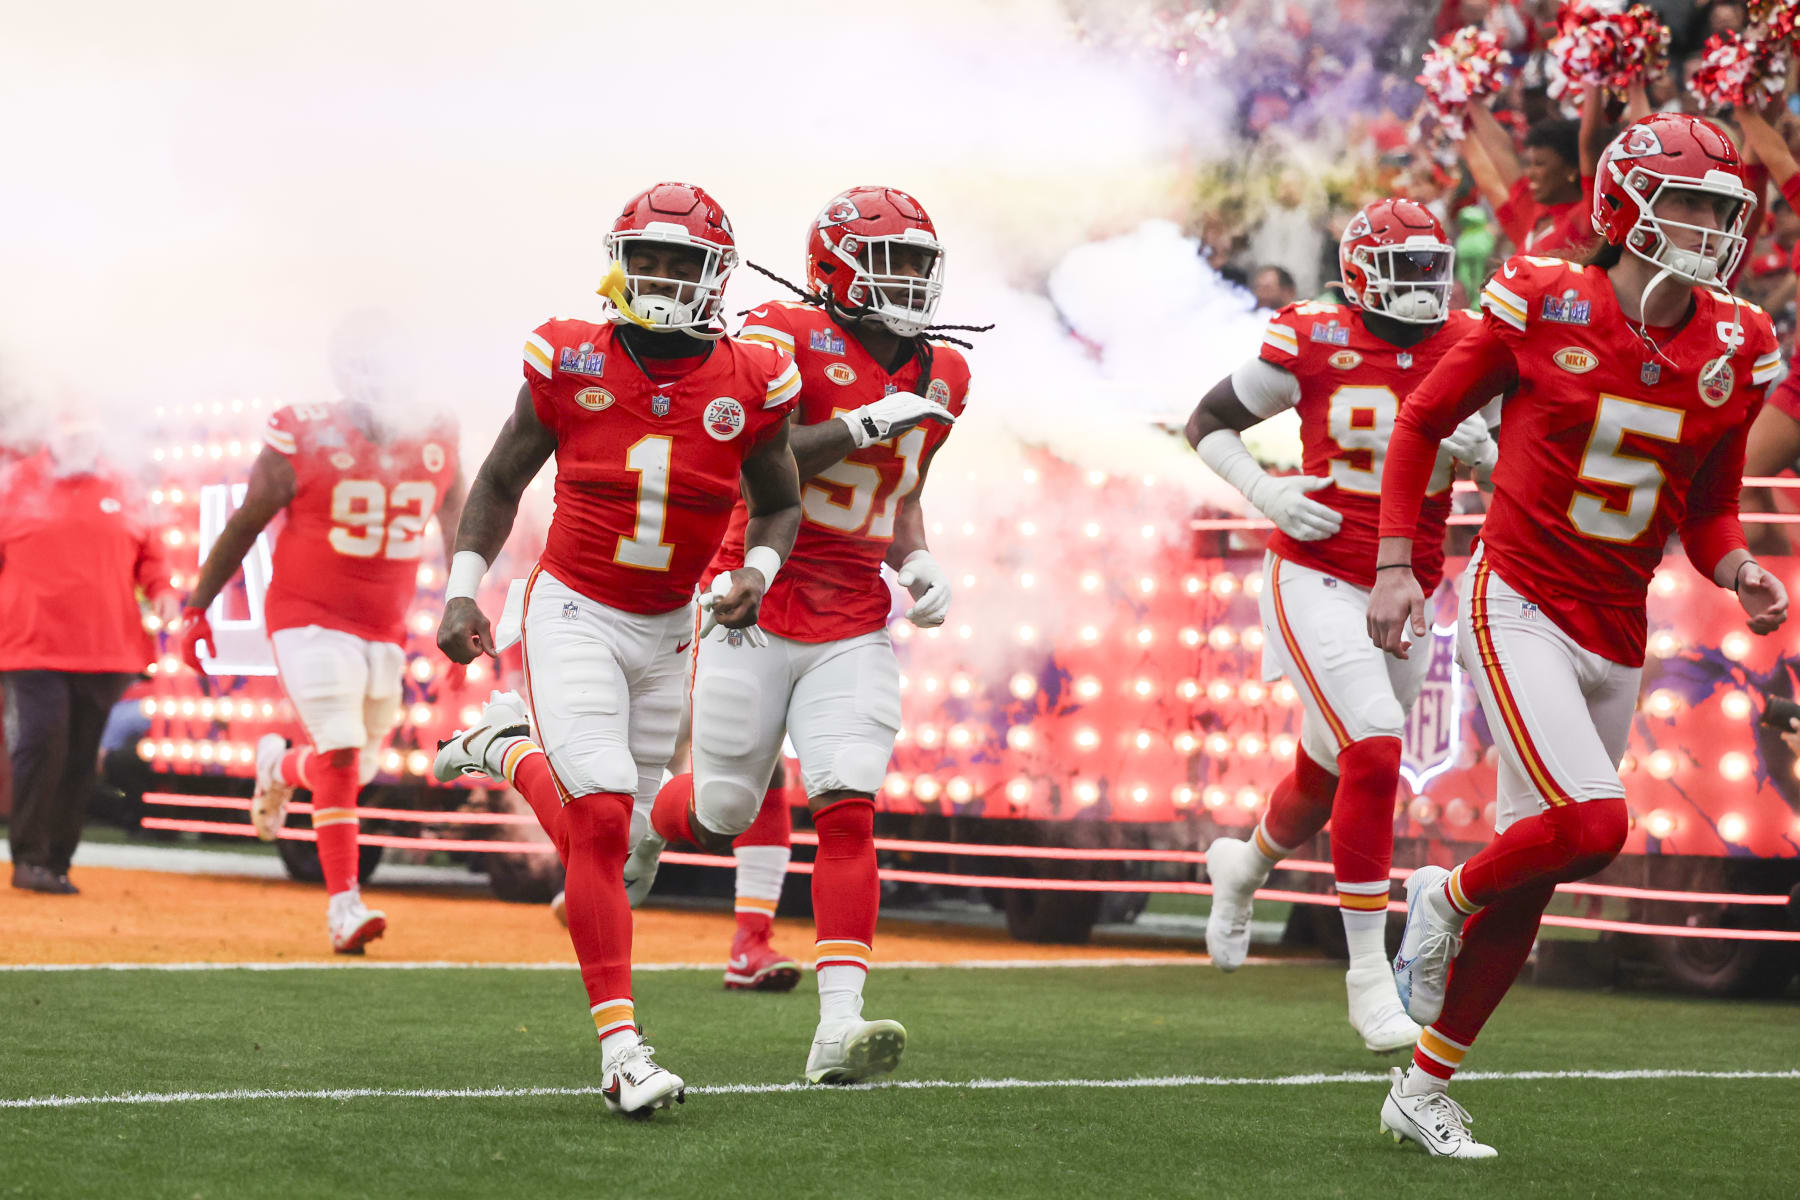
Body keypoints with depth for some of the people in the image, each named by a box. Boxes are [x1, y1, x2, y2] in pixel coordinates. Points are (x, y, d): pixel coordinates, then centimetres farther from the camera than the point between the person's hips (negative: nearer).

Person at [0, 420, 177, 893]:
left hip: (106, 650, 3)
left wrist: (161, 590, -2)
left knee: (81, 758, 5)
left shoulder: (121, 491, 12)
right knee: (42, 741, -16)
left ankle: (56, 864, 13)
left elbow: (150, 553, 17)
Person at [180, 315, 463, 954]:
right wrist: (197, 607, -1)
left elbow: (459, 539, 13)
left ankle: (279, 767, 46)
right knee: (342, 756, -18)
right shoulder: (305, 441, -11)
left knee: (359, 764, 13)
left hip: (385, 631, 5)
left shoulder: (436, 446, 0)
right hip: (309, 618, -5)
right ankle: (343, 903, -14)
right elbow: (246, 523, -3)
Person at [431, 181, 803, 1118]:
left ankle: (510, 747, 43)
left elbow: (779, 505, 10)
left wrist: (758, 571, -11)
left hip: (669, 630, 3)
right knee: (603, 818, -19)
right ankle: (621, 1052, -15)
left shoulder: (750, 384, -6)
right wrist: (462, 590, -5)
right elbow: (500, 483, 4)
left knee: (598, 842, 11)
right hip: (574, 611, -3)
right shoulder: (572, 364, -9)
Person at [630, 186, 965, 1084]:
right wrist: (863, 426, -23)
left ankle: (838, 1029, -17)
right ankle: (644, 827, 44)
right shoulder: (787, 342, -11)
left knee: (849, 811, -12)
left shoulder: (937, 377, 10)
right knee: (725, 816, 6)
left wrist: (916, 560, 4)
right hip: (760, 613, -4)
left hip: (854, 632, 4)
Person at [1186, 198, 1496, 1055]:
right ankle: (1368, 974, -14)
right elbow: (1207, 423, 3)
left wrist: (1478, 448, -14)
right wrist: (1267, 494, -13)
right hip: (1317, 580, -5)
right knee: (1374, 746, -22)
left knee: (1330, 776, 17)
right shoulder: (1311, 346, -9)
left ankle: (1246, 866, 53)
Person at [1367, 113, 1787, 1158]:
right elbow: (1424, 420, 2)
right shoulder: (1543, 306, -10)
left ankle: (1423, 1092, 22)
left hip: (1617, 634, 5)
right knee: (1592, 824, -24)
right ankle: (1446, 895, 9)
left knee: (1533, 872, 8)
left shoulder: (1735, 352, 1)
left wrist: (1738, 572, -7)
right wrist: (1396, 564, -3)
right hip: (1519, 608, -5)